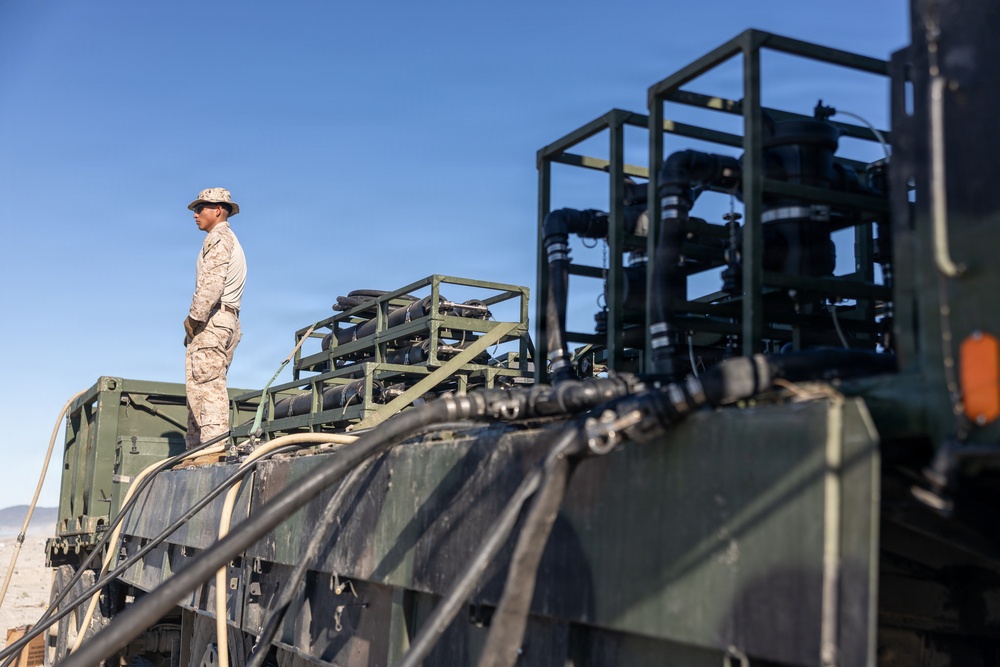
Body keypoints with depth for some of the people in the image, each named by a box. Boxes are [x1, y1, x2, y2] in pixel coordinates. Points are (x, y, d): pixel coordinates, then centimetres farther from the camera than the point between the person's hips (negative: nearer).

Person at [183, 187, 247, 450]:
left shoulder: (218, 238, -4)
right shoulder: (231, 241, 27)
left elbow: (211, 283, -18)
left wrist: (193, 319, -15)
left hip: (211, 320, -10)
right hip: (229, 320, 10)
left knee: (205, 385, -15)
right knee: (210, 386, 8)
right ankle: (194, 446, 8)